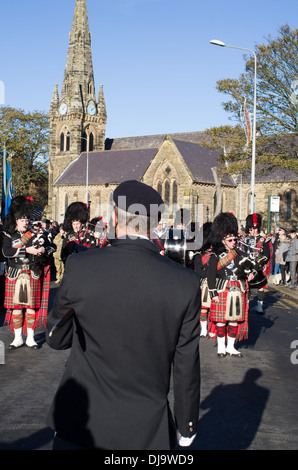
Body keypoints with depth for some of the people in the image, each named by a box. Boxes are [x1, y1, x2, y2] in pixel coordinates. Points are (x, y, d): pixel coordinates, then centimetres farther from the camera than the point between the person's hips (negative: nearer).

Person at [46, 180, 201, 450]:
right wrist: (187, 426, 8)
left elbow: (56, 338, -1)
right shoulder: (185, 283, -14)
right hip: (146, 430, 1)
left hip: (80, 422, 0)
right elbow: (186, 366, -6)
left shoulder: (80, 268, -15)